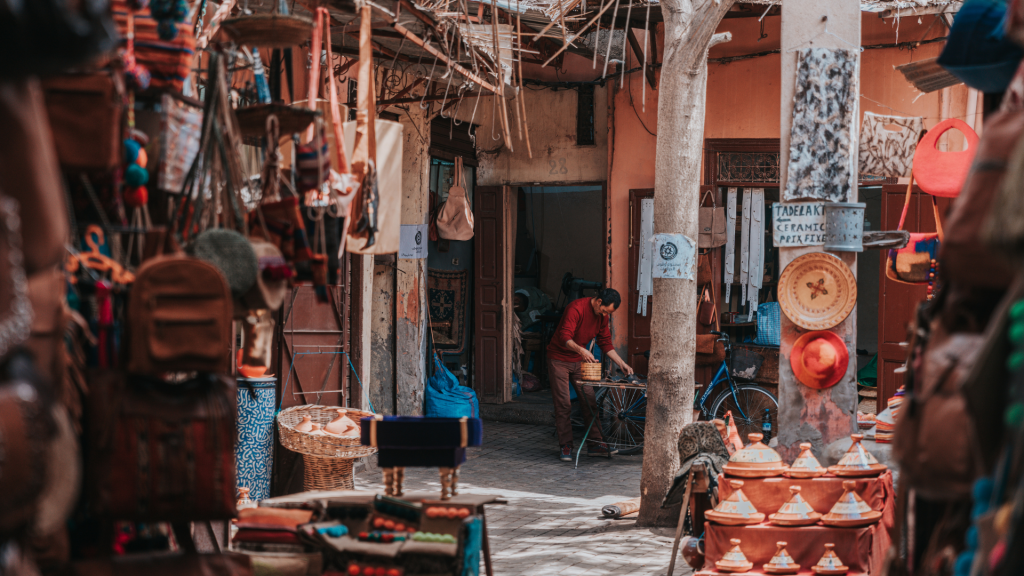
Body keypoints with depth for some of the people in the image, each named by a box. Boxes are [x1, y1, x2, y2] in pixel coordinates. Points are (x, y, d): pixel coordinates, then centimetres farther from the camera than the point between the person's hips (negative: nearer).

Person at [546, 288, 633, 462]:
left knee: (589, 401, 1)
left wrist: (621, 363, 0)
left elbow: (605, 342, 8)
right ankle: (566, 446, -1)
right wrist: (580, 350, -50)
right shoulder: (576, 308, -25)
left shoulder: (602, 316, -1)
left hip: (579, 360, 7)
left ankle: (595, 444, 4)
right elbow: (565, 336, -33)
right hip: (559, 359, -7)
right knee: (563, 404, -7)